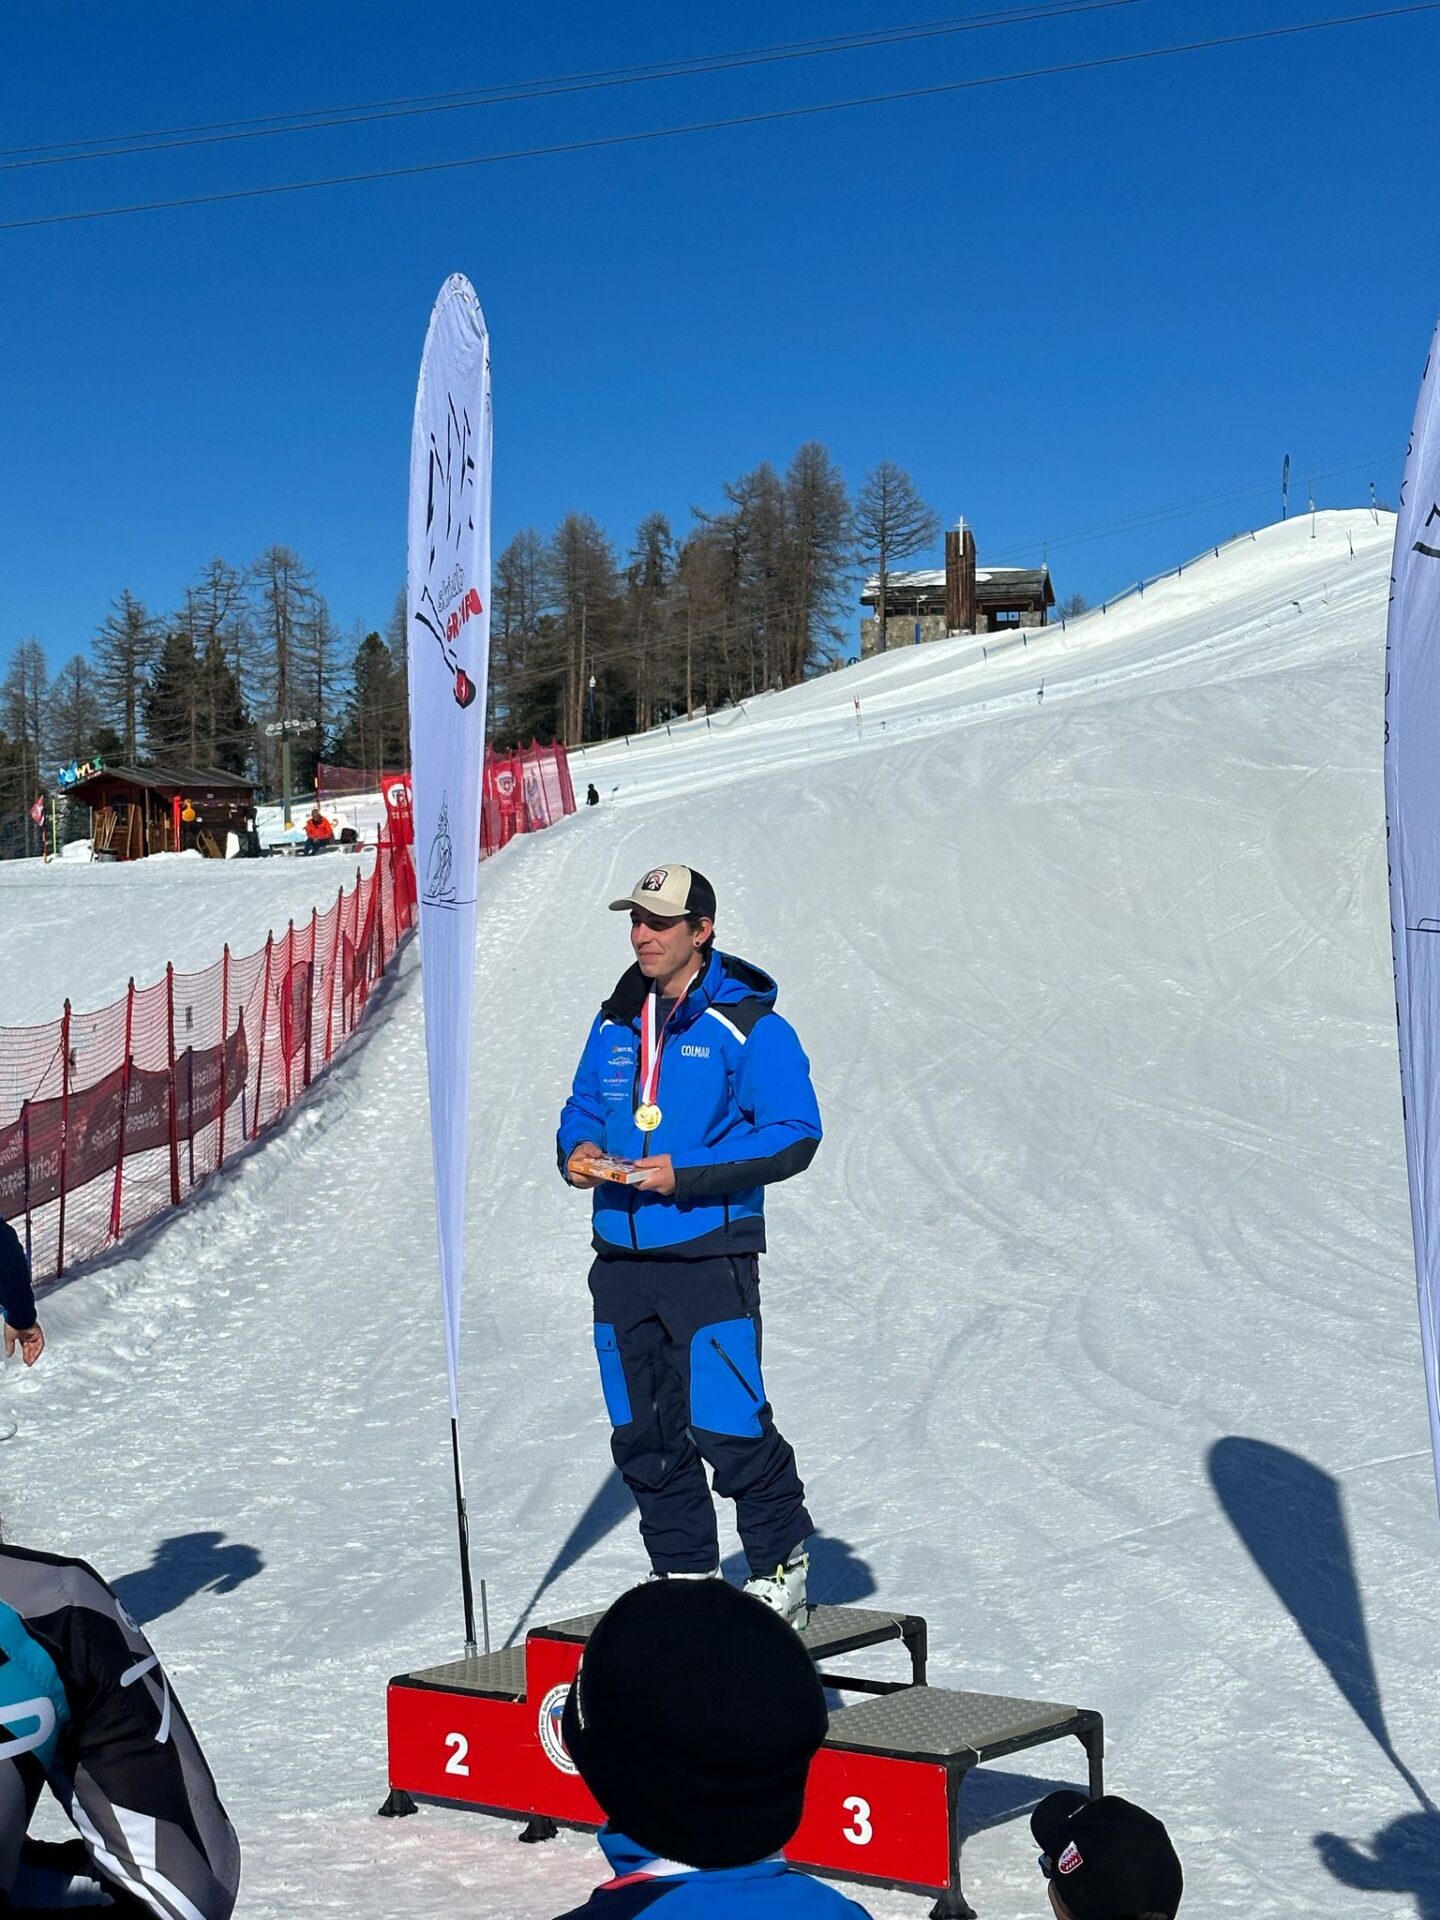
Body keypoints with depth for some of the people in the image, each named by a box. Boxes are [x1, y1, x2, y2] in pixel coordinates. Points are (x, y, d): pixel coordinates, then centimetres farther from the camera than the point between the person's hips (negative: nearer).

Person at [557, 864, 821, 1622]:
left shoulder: (748, 1024, -8)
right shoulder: (617, 1020, 12)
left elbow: (794, 1134, -11)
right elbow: (584, 1103, 23)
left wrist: (686, 1175, -19)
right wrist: (576, 1148, -1)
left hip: (709, 1256, -6)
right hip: (621, 1258, 7)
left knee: (727, 1427, -8)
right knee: (642, 1433, 11)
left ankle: (780, 1567, 13)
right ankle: (685, 1574, 26)